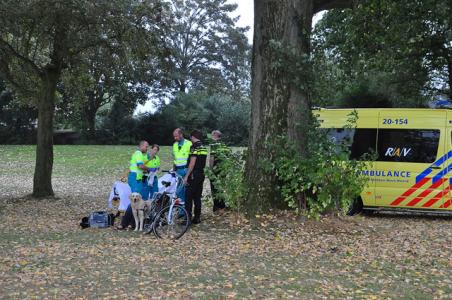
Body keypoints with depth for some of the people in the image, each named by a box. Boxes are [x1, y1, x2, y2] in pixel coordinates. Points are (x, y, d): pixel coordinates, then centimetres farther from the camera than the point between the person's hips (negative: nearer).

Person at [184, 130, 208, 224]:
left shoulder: (194, 147, -14)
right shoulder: (204, 147, 13)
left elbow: (192, 162, -19)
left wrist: (186, 176, -16)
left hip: (194, 175, -8)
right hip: (201, 174, 8)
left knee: (189, 197, -4)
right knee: (197, 197, 11)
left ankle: (188, 218, -6)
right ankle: (197, 218, 13)